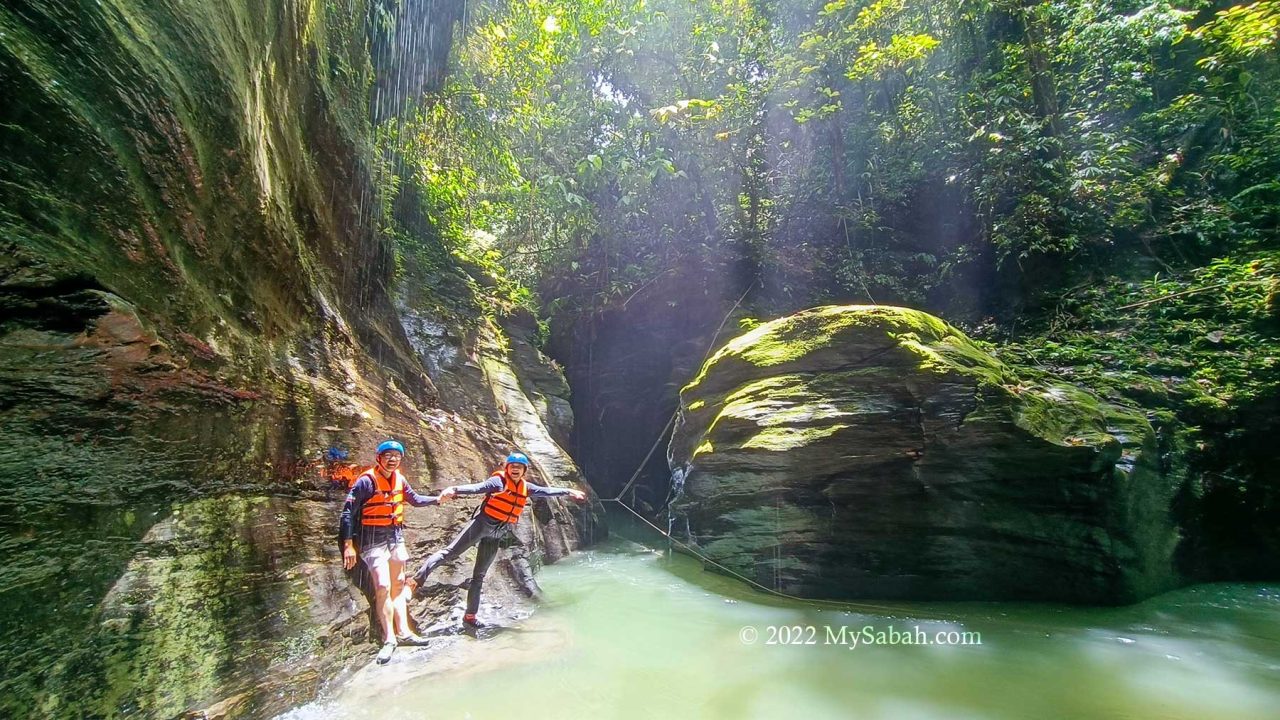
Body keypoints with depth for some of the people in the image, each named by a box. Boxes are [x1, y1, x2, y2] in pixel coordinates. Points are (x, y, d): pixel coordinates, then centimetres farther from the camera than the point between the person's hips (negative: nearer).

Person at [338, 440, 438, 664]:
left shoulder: (399, 479, 2)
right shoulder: (366, 481, -16)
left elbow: (415, 499, 19)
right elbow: (348, 512, -15)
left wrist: (437, 499, 9)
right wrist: (348, 545, -18)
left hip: (396, 536, 6)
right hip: (374, 539, -6)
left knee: (398, 585, 10)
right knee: (383, 586, -13)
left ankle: (403, 631, 18)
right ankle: (389, 639, -5)